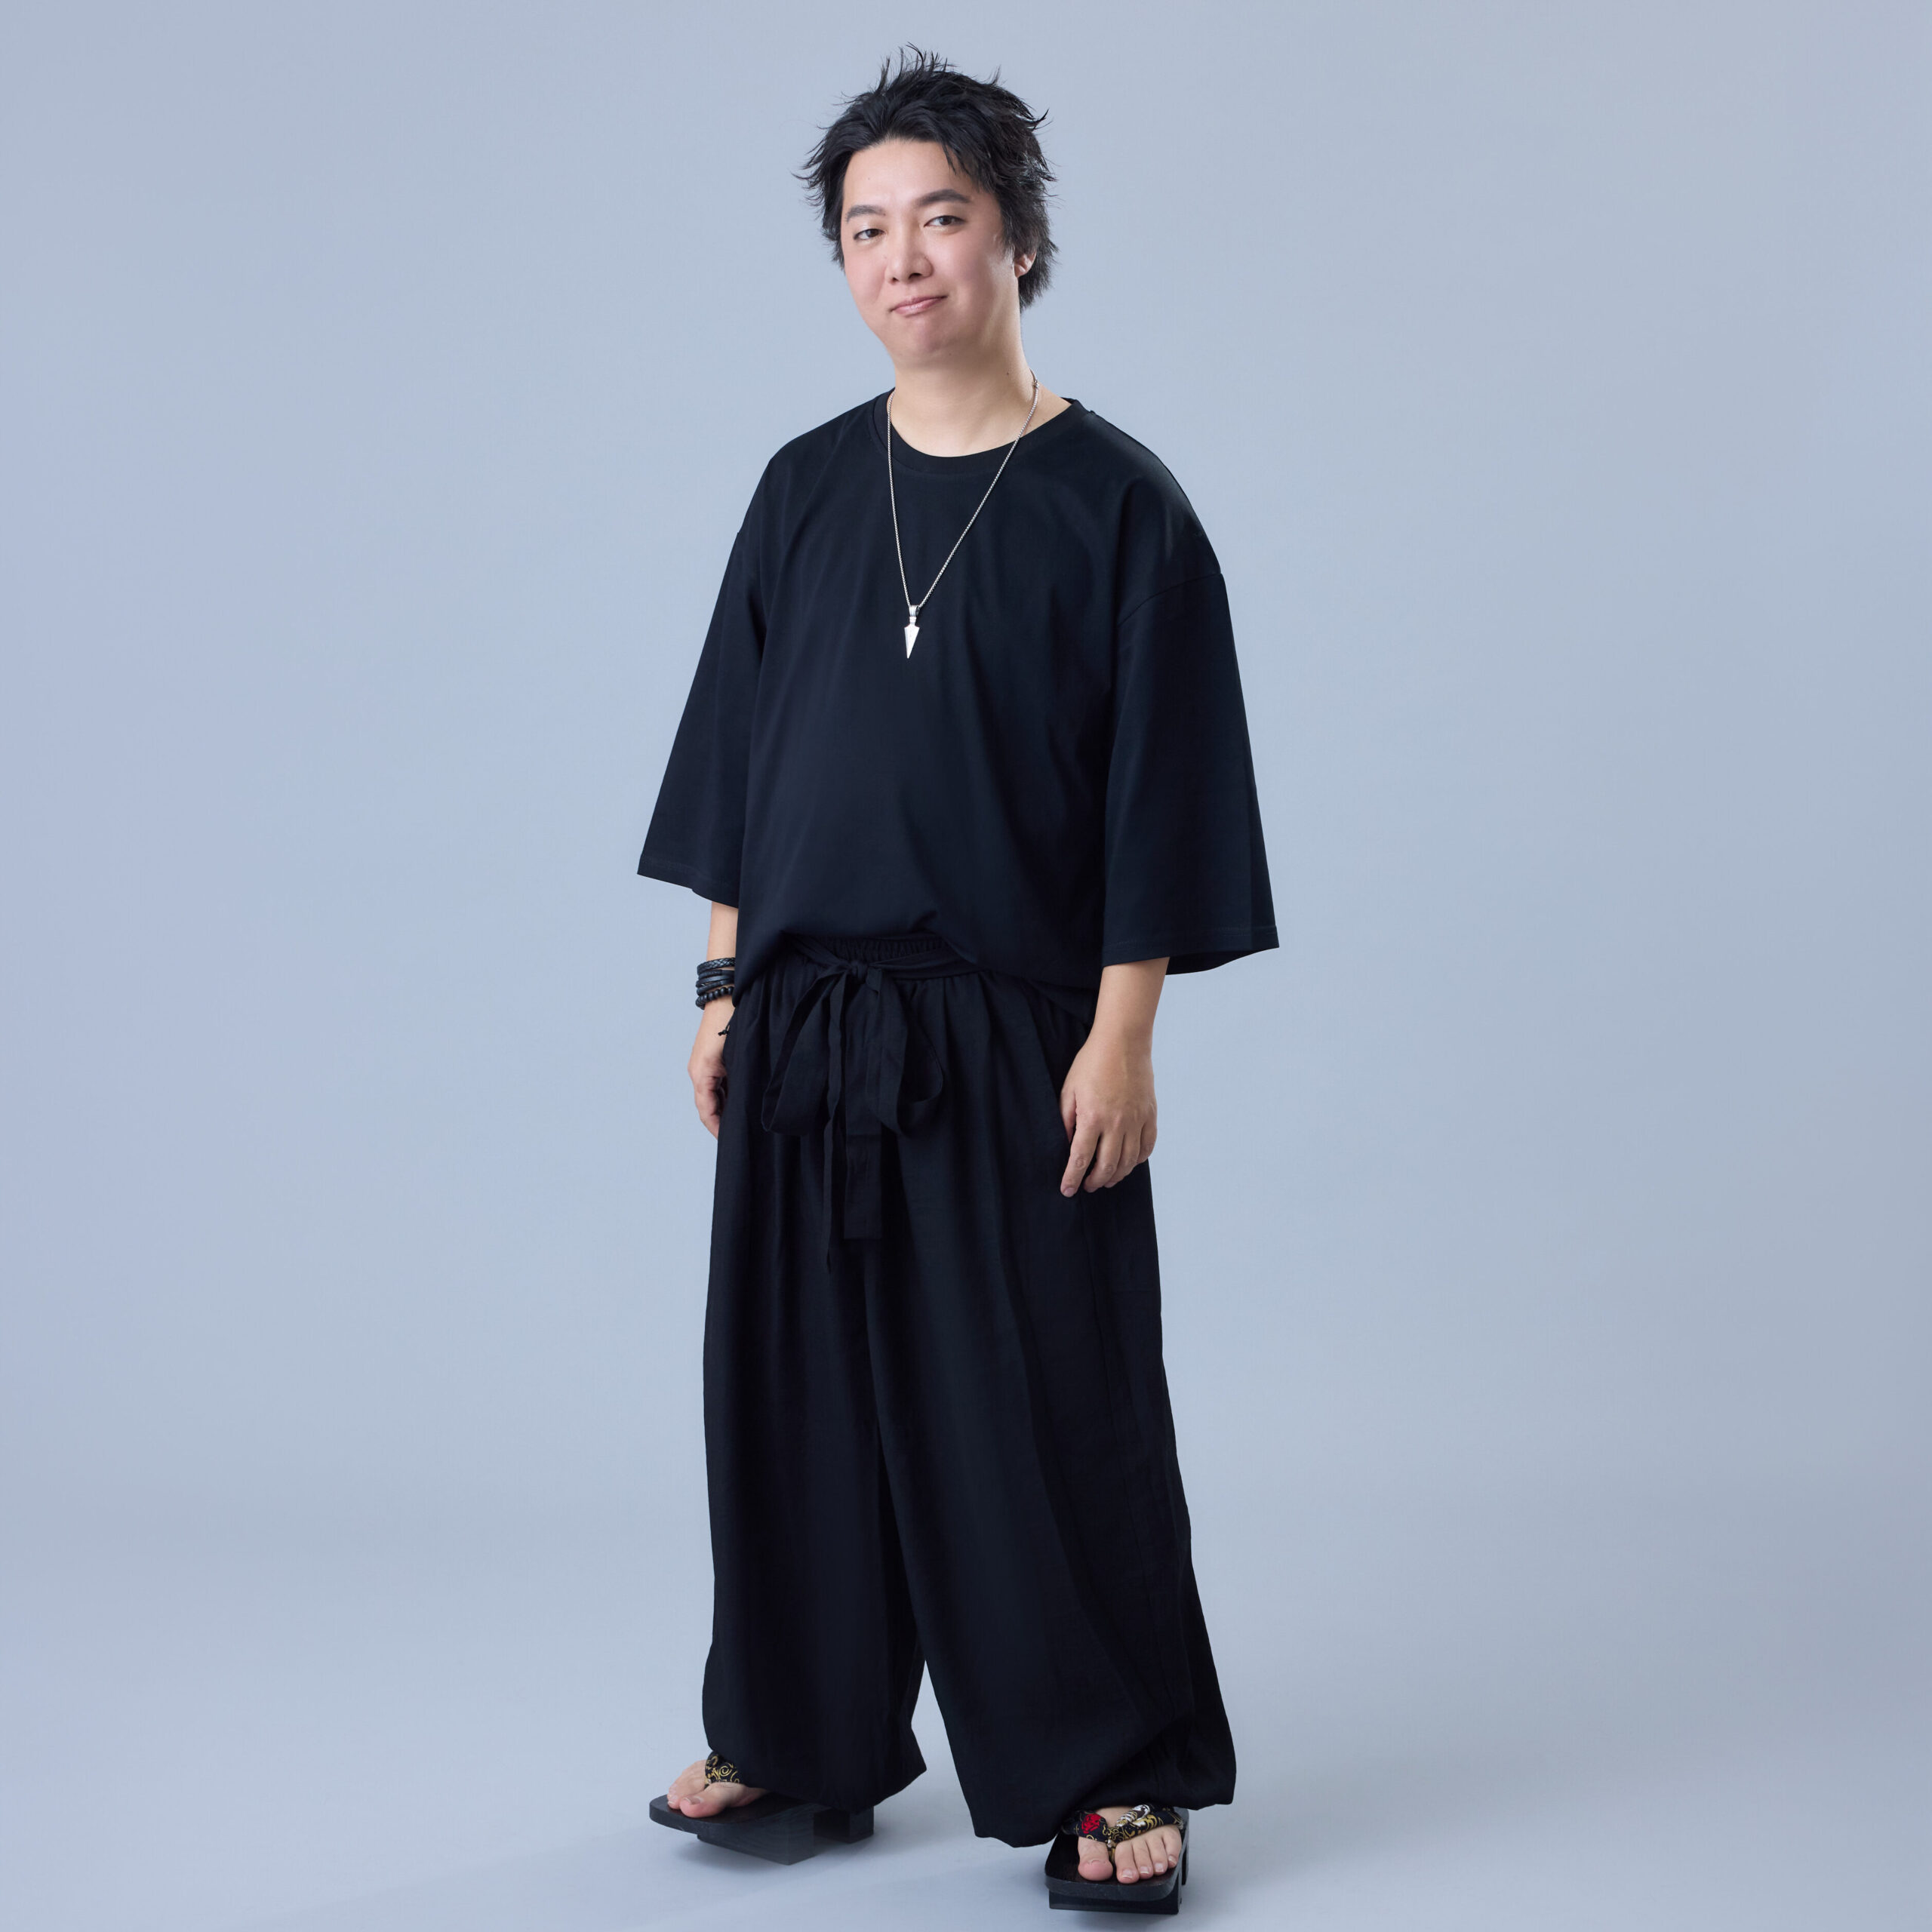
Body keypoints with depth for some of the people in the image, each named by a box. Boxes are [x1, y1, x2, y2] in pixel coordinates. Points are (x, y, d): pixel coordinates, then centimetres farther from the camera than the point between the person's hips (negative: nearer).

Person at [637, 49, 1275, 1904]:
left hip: (1013, 1034, -4)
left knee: (1046, 1401, 2)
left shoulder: (1115, 502, -6)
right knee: (800, 1381, 10)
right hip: (805, 1027, 4)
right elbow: (740, 749, 11)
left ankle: (1115, 1770, 17)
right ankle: (803, 1738, 26)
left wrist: (1120, 1036, -11)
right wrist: (723, 989, 7)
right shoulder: (807, 491, 6)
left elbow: (1155, 785, -7)